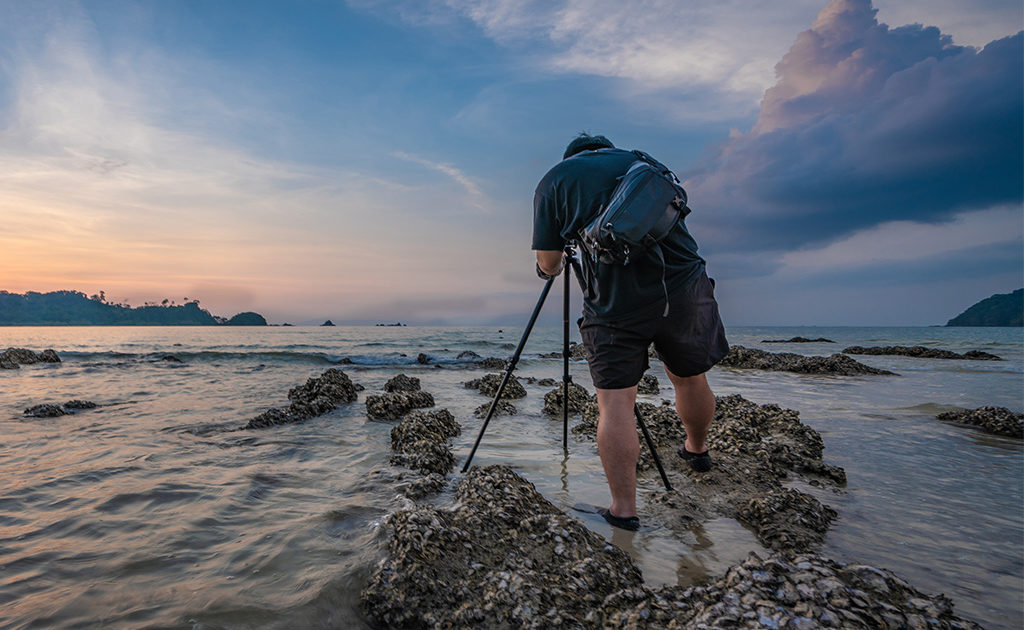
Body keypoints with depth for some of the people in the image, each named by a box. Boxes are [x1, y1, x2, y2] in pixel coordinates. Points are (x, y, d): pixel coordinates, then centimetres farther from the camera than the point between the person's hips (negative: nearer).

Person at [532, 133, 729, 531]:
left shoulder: (555, 179, 11)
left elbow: (548, 263, 7)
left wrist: (551, 270, 31)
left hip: (614, 302, -4)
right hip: (683, 286, 4)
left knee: (615, 399, 4)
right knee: (690, 378, 22)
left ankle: (623, 509, 6)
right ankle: (697, 451, 47)